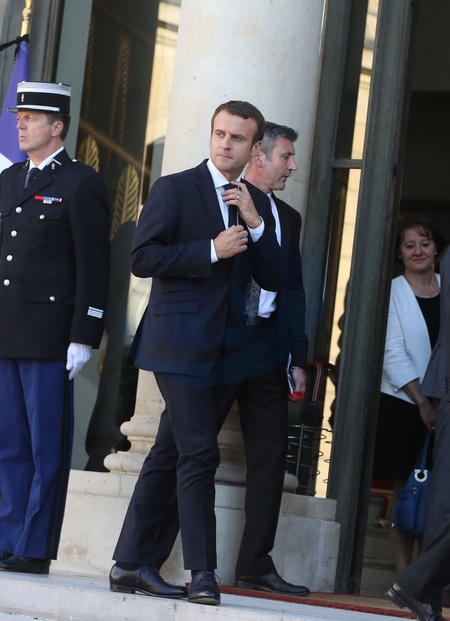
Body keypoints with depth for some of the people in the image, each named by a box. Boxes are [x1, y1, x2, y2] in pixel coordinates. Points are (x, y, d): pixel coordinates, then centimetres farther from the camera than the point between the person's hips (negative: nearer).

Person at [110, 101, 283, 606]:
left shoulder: (257, 204, 14)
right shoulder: (174, 189, -2)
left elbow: (271, 279, 9)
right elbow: (142, 258, -10)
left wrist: (255, 224, -5)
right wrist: (212, 250, -15)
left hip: (226, 350, 6)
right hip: (180, 343, -6)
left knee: (168, 454, 10)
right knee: (199, 452, -11)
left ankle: (131, 563, 16)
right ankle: (202, 572, -6)